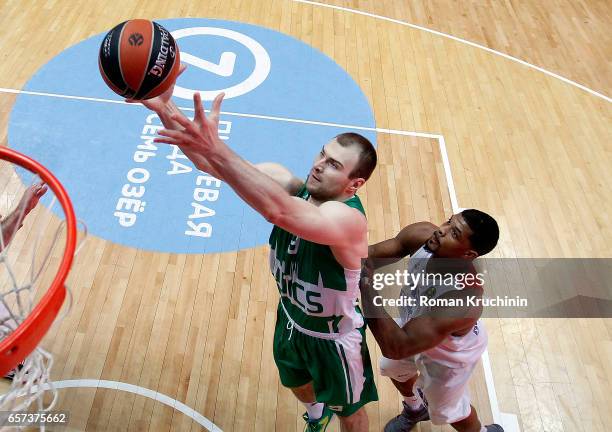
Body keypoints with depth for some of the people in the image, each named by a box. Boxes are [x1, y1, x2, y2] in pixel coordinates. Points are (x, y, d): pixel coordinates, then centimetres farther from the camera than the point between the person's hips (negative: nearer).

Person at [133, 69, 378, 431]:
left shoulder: (348, 219, -39)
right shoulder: (290, 184, -21)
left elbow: (278, 212, -60)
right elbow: (219, 166, -31)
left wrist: (215, 148, -66)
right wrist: (164, 109, -43)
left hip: (334, 337, -6)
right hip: (291, 318, 7)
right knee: (297, 383, 36)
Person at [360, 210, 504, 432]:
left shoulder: (463, 299, -47)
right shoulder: (421, 235, -31)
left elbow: (396, 348, -48)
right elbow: (372, 255, -23)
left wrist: (366, 285, -52)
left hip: (448, 353, -6)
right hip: (413, 323, 6)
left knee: (448, 411, 21)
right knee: (395, 370, 31)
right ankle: (415, 409, 64)